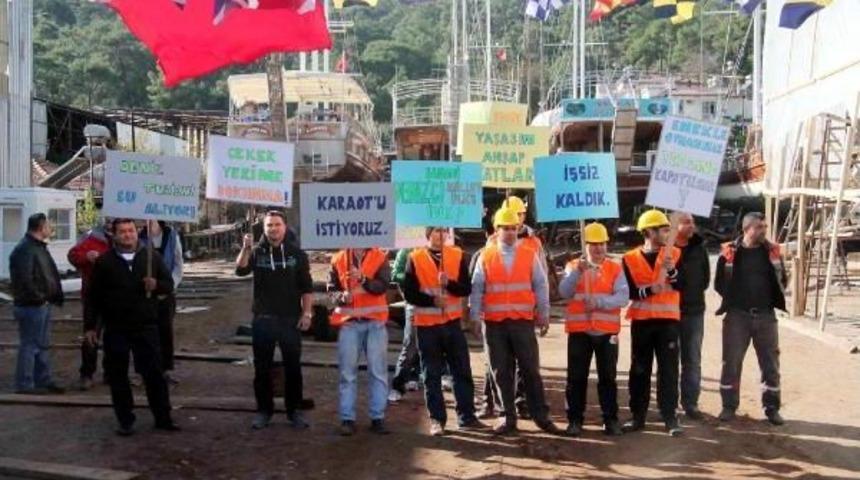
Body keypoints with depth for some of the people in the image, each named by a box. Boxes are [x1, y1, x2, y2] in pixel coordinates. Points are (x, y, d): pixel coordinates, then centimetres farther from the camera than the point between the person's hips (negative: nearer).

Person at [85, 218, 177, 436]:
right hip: (115, 330, 0)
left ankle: (163, 418, 12)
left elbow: (169, 284, 9)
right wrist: (90, 326, 1)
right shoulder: (104, 262, 3)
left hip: (146, 326, 0)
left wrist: (156, 285, -13)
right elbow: (94, 296, 4)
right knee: (118, 376, 5)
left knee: (154, 373, 2)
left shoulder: (152, 257, 5)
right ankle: (125, 421, 16)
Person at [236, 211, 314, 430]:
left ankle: (294, 410, 14)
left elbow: (307, 287, 5)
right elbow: (240, 270, -17)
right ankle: (264, 410, 16)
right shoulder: (256, 252, 3)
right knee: (262, 367, 6)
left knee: (293, 367, 4)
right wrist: (246, 249, -33)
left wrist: (307, 313, -4)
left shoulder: (297, 254, 4)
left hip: (291, 319, 0)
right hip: (263, 319, 0)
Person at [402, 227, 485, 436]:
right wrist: (432, 300, -18)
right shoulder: (415, 258, -2)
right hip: (426, 324, -2)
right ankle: (436, 419, 12)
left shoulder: (458, 255, 3)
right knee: (432, 374, 4)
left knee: (462, 371, 5)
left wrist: (449, 283, -20)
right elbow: (409, 293, -4)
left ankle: (467, 416, 14)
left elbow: (466, 289, -2)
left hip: (452, 322, 2)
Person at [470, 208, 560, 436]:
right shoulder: (485, 257, 4)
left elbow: (541, 286, 4)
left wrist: (544, 314, 1)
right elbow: (477, 289, 4)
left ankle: (541, 416, 9)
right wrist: (475, 317, -2)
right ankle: (507, 417, 14)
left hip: (523, 322, 0)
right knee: (502, 372, 6)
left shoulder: (530, 255, 4)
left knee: (531, 369, 1)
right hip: (494, 323, 1)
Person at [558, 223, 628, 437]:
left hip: (607, 331, 0)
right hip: (579, 331, 0)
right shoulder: (573, 266, 6)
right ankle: (575, 420, 10)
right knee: (577, 377, 3)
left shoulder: (615, 269, 4)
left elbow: (623, 297, -9)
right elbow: (564, 292, -9)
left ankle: (611, 419, 12)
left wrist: (599, 302, -23)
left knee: (607, 377, 5)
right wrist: (577, 272, -22)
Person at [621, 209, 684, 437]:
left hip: (668, 319, 0)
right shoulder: (630, 259, 0)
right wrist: (648, 291, -20)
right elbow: (627, 291, -5)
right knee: (639, 370, 7)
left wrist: (671, 269, -28)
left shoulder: (675, 254, 3)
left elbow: (681, 285, -10)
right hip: (641, 320, 0)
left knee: (668, 369, -1)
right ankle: (638, 416, 15)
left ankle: (670, 417, 3)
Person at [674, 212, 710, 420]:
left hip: (694, 311, 4)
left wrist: (694, 294, 5)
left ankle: (690, 403, 15)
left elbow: (705, 277, 13)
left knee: (692, 360, 7)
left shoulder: (699, 249, 6)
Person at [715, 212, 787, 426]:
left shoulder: (772, 251, 3)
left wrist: (772, 300, 3)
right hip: (737, 315, -2)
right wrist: (733, 299, 0)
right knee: (731, 362, 4)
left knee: (771, 363, 5)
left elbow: (781, 280, 12)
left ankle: (772, 408, 15)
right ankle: (729, 406, 16)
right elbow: (719, 283, 3)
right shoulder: (729, 252, -5)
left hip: (766, 315, 2)